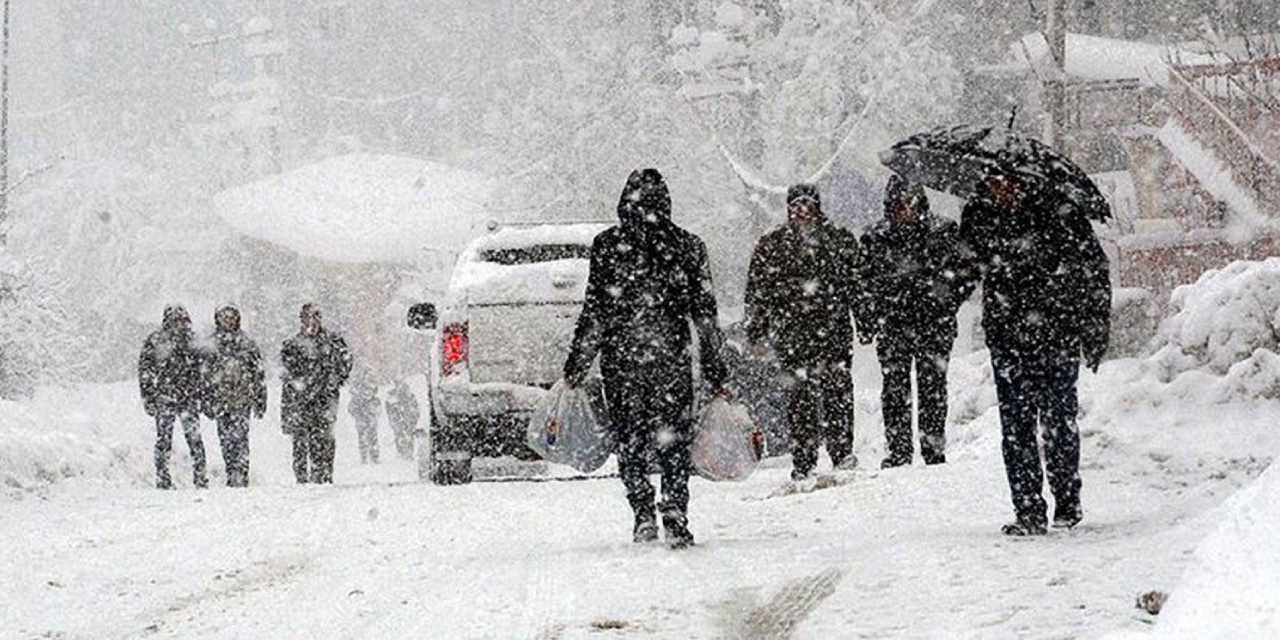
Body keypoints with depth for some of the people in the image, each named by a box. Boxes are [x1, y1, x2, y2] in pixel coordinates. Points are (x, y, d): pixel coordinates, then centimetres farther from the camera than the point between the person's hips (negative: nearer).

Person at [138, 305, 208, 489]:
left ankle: (200, 478, 1)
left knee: (194, 438, -4)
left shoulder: (191, 340, 10)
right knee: (164, 440, 1)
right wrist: (148, 397, -4)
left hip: (189, 399, 2)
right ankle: (163, 479, 7)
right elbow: (144, 371, 2)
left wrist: (202, 395, 12)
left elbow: (201, 369, 17)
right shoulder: (155, 341, 0)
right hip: (164, 399, -2)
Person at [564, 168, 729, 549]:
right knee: (674, 444, 8)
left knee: (630, 442, 10)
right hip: (672, 360, 1)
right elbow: (705, 314, 3)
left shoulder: (608, 246, -4)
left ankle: (643, 513, -1)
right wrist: (715, 372, 9)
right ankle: (676, 521, -3)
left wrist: (577, 366, 2)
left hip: (621, 360, -1)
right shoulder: (688, 247, 2)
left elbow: (595, 312, -5)